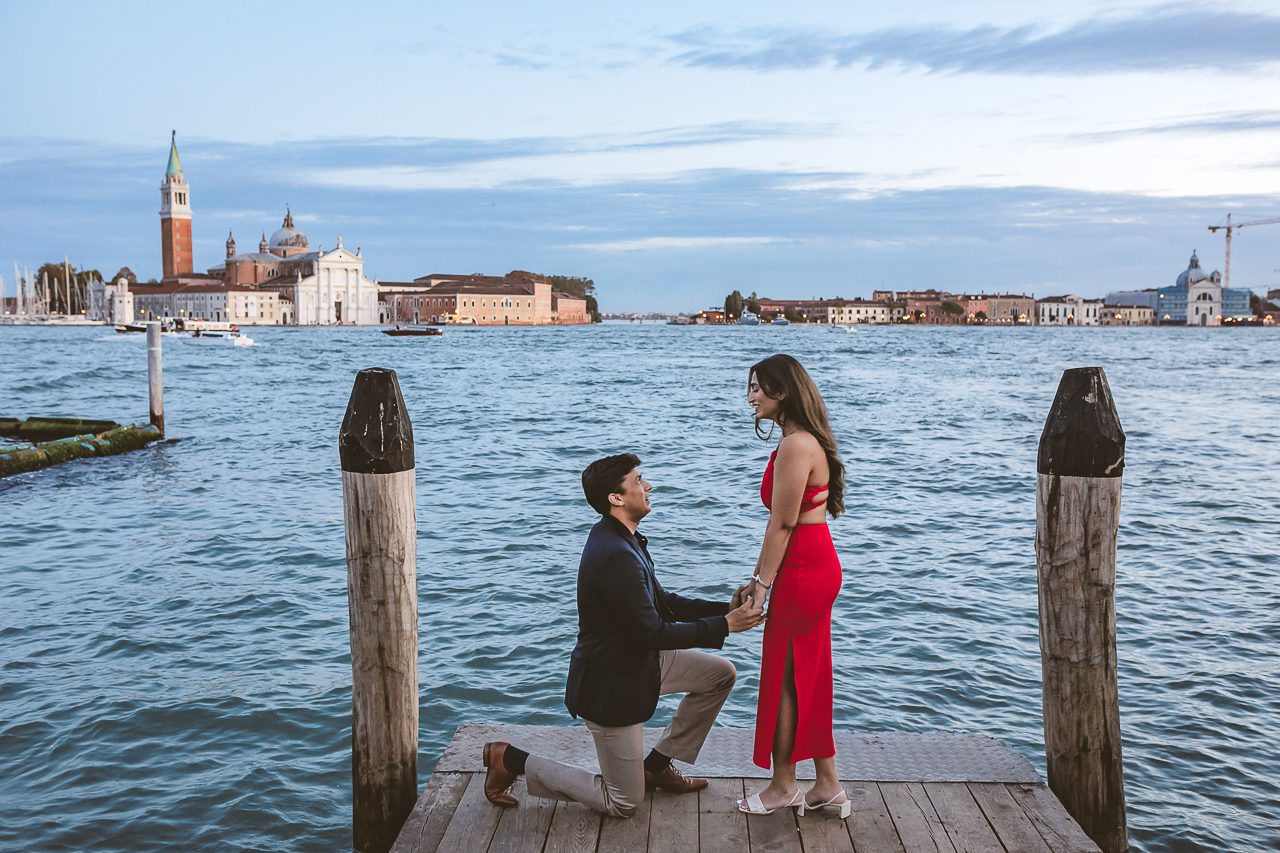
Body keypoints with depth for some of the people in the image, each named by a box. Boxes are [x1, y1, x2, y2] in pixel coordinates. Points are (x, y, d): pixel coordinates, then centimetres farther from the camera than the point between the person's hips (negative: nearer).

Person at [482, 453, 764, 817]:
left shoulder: (623, 540, 2)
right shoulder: (615, 556, -31)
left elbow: (662, 602, 8)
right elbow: (653, 633, -27)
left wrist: (724, 608, -3)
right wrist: (725, 625, -22)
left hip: (637, 659, 10)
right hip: (609, 682, -9)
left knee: (721, 675, 13)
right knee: (624, 803, 4)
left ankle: (657, 765, 21)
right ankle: (510, 760, 11)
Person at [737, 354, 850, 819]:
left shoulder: (796, 445, -20)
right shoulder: (800, 440, 12)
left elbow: (783, 524, -19)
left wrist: (763, 584, -14)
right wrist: (757, 575, 16)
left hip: (803, 571, -10)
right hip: (817, 566, 10)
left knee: (783, 677, 4)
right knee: (808, 677, 16)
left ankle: (783, 786, 19)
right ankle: (827, 786, 25)